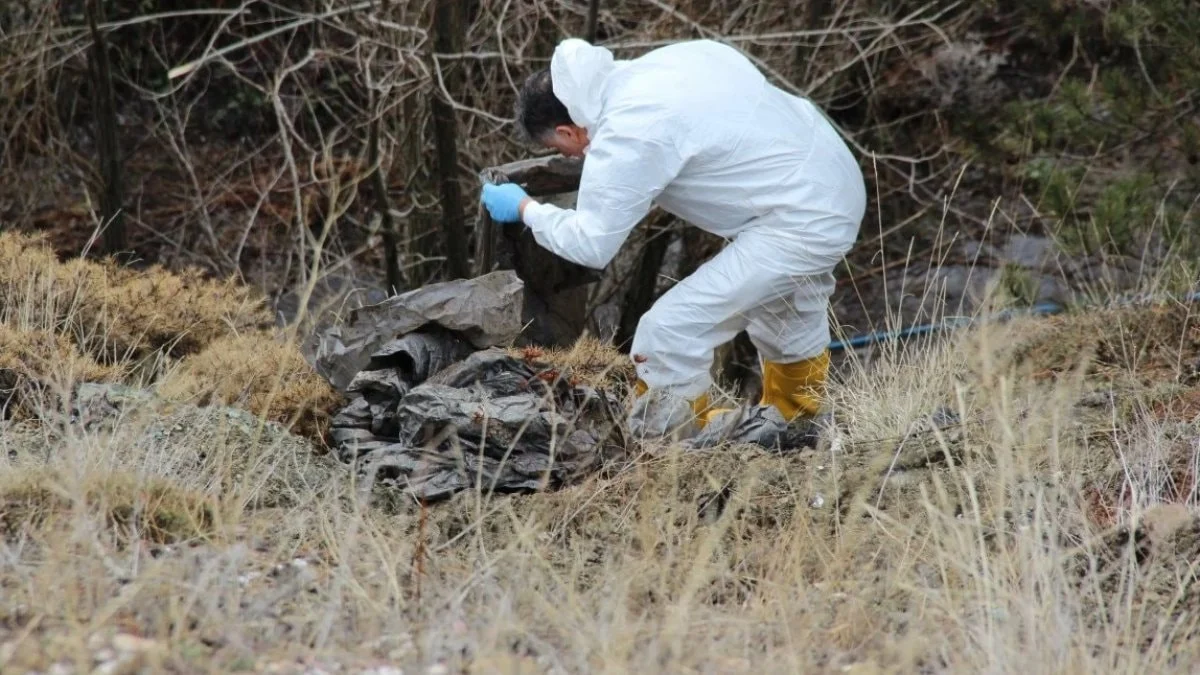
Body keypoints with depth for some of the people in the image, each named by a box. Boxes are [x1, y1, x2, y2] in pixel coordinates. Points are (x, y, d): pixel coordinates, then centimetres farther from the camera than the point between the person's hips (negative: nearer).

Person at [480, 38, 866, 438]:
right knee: (788, 325, 35)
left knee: (669, 331, -9)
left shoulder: (626, 138, -19)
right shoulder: (660, 62, 5)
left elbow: (590, 244, -13)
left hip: (801, 221, -10)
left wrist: (524, 208, 3)